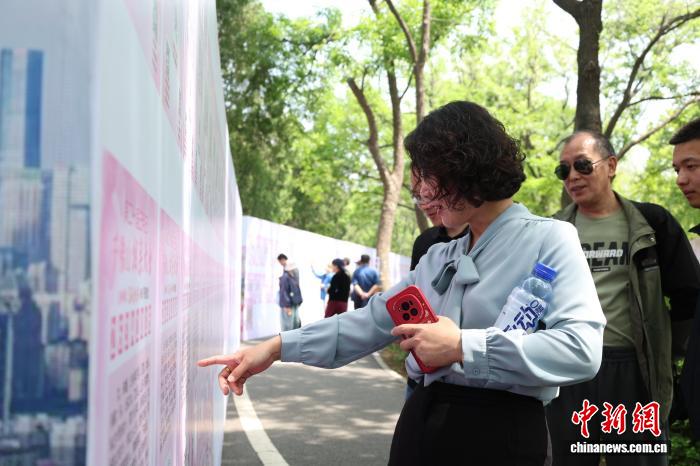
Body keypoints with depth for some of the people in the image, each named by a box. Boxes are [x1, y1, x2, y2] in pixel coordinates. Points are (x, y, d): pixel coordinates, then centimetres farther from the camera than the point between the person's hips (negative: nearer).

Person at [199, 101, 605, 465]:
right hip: (421, 424, 7)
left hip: (500, 431, -6)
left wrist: (463, 347, -19)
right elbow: (374, 321, 17)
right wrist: (277, 348, 10)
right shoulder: (438, 256, 16)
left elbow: (581, 349, -18)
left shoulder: (548, 239, -6)